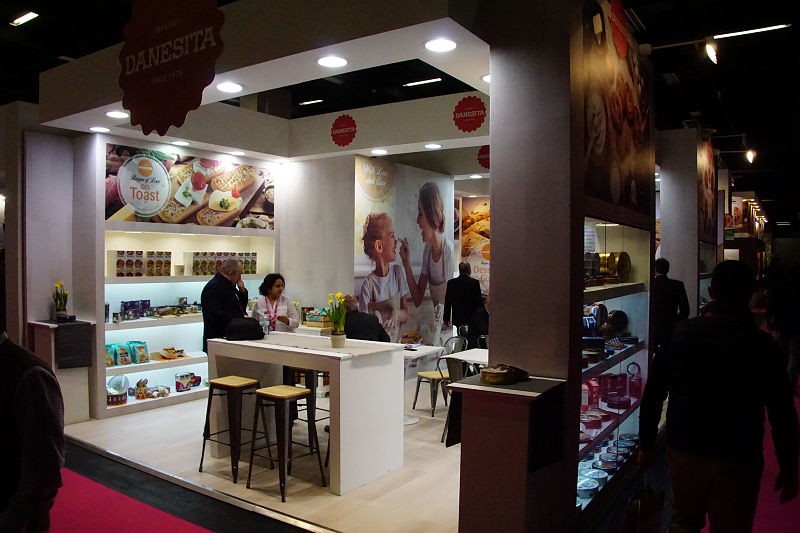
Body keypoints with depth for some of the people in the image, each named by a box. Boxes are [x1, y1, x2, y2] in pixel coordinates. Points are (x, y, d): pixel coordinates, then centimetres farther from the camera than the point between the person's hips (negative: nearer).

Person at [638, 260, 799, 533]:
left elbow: (652, 395, 1)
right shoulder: (762, 344, -10)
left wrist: (646, 444, 11)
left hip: (683, 451, 2)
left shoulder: (680, 333, -3)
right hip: (737, 460, -2)